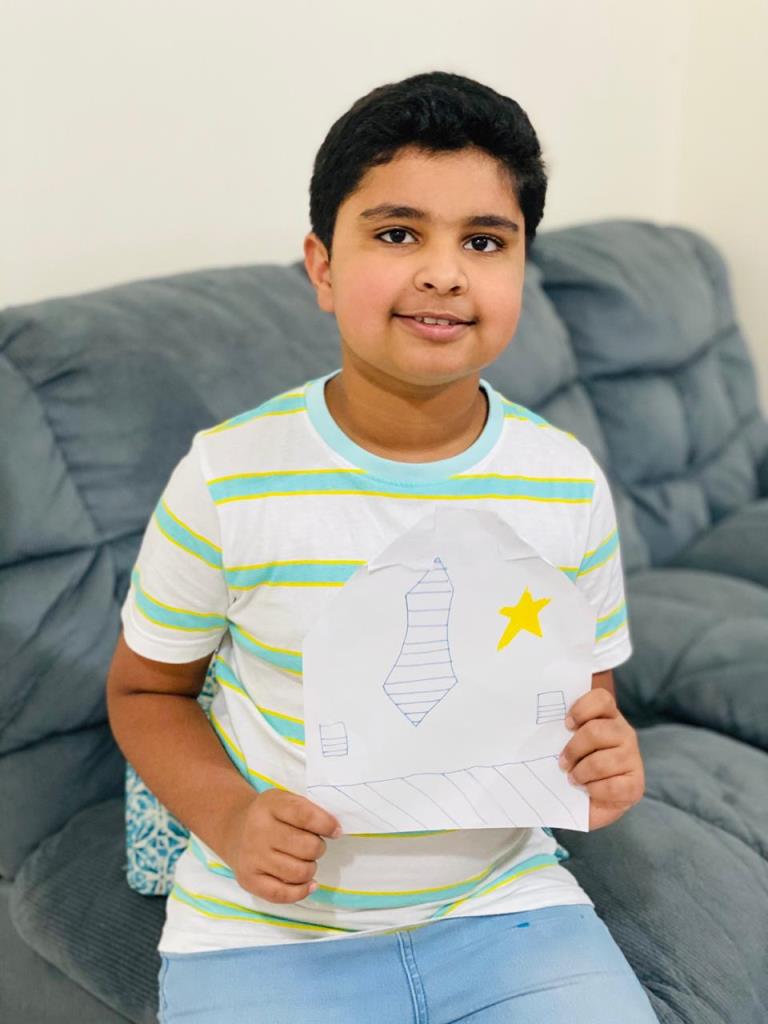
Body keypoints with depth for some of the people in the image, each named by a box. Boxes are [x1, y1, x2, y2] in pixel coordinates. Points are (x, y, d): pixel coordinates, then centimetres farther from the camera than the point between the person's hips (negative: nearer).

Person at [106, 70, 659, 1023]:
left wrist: (606, 766, -13)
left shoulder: (566, 481, -4)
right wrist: (227, 814, -16)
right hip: (264, 931, -2)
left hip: (506, 908, 3)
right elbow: (145, 690, 2)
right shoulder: (228, 477, -12)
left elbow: (585, 696, 9)